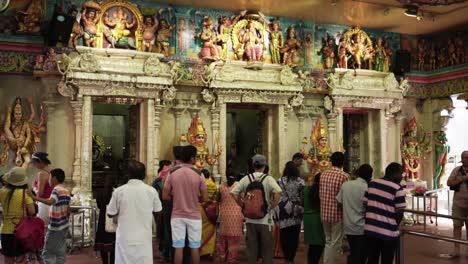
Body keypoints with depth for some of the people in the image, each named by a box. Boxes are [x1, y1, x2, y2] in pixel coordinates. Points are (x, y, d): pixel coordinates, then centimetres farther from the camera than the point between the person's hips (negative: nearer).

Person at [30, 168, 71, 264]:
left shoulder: (56, 190, -16)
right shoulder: (66, 191, 9)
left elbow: (50, 201, -37)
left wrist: (34, 197, -43)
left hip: (55, 227, -8)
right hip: (64, 226, 8)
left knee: (47, 253, -1)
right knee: (61, 252, 13)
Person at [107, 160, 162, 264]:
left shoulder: (119, 191, -8)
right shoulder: (151, 191, -6)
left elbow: (110, 214, 2)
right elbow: (157, 210, 9)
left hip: (125, 238, -1)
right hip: (144, 238, 1)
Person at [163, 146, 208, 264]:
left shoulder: (172, 173, -5)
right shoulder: (198, 174, -7)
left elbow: (165, 196, -3)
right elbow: (204, 198, -4)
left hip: (177, 216, 1)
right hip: (194, 216, -1)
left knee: (178, 247, 5)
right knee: (195, 247, 8)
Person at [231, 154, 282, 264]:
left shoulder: (246, 179, 1)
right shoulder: (268, 179, -8)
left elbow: (233, 193, -3)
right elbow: (278, 192, -23)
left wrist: (243, 205, 5)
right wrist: (271, 206, -10)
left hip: (250, 219, 3)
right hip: (264, 219, -3)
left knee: (251, 248, 12)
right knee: (267, 249, 9)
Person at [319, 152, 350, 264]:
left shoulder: (323, 174, 3)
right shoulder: (344, 176, -14)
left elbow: (320, 193, 7)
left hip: (324, 213, 6)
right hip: (337, 214, -5)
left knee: (328, 241, 19)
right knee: (335, 243, 5)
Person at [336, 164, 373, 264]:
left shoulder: (345, 184, -1)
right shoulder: (367, 189, -15)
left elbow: (339, 203, 6)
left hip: (347, 226, 5)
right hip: (361, 228, -5)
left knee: (353, 254, 20)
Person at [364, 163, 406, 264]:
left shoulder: (372, 184, 6)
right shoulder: (397, 189, -10)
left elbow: (365, 204, 10)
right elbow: (399, 213, -10)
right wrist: (395, 226, 8)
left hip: (370, 229, 5)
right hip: (388, 232, -5)